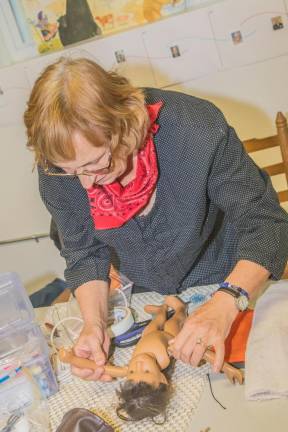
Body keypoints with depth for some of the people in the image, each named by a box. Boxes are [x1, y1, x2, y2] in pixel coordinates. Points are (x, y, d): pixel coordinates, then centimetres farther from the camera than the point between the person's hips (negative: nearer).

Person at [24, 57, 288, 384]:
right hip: (145, 299, 2)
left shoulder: (197, 130, -33)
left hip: (225, 285, -2)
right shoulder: (56, 167, -22)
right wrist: (94, 323, -26)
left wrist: (226, 303, -41)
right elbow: (84, 254, -10)